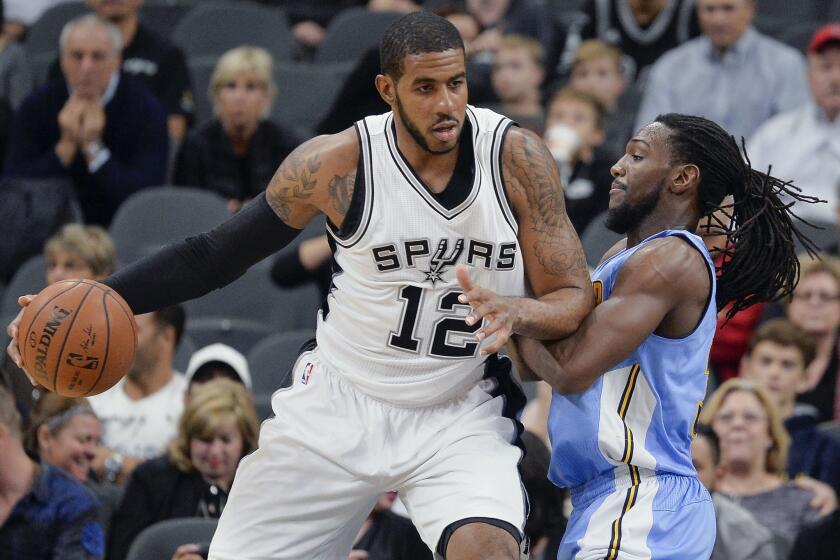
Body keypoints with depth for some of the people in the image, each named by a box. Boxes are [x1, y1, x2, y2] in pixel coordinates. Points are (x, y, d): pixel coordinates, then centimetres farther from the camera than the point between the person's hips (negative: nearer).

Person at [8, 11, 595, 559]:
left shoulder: (517, 156, -14)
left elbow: (575, 297, -8)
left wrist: (518, 313, -32)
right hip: (341, 401, 1)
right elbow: (215, 255, -1)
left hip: (459, 416, -1)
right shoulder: (336, 162, -14)